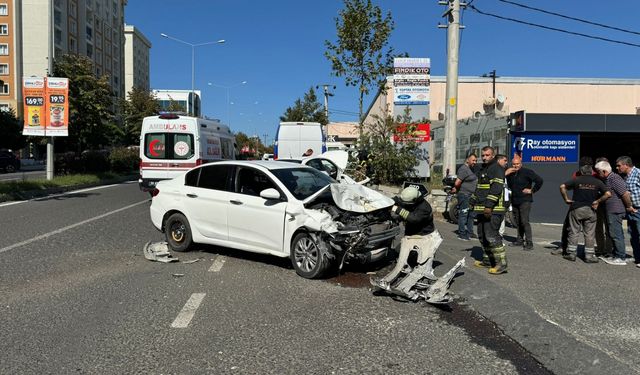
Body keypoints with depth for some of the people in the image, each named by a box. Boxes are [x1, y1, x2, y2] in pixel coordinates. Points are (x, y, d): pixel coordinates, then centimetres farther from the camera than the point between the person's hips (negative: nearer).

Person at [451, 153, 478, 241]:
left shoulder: (471, 169, 17)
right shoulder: (464, 169, -15)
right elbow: (457, 183, -23)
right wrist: (457, 189, -4)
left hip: (471, 196, 10)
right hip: (464, 195, -10)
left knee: (471, 215, 15)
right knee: (463, 214, -7)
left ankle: (470, 232, 25)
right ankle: (462, 234, -3)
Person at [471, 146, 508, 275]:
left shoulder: (497, 169, -9)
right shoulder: (483, 169, 22)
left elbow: (496, 188, -20)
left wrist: (489, 205, -26)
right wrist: (473, 202, 29)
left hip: (493, 210, -10)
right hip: (482, 210, 10)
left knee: (491, 236, -15)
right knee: (482, 235, 15)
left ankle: (501, 264, -11)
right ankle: (487, 260, 26)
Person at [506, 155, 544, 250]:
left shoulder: (527, 172, -9)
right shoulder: (510, 174, 10)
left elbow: (539, 180, -13)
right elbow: (508, 184, 28)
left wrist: (532, 190, -11)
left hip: (525, 200, -7)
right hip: (514, 201, 7)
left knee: (524, 221, -14)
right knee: (517, 221, 12)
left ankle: (529, 242, -13)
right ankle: (520, 240, 22)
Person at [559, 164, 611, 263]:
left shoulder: (576, 180, 1)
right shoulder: (597, 182, 3)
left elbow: (562, 187, -8)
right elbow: (608, 194, -6)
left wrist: (566, 199, -1)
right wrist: (597, 201, 2)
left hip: (576, 209, 0)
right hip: (590, 210, 1)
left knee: (573, 232, 7)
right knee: (590, 234, 6)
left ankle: (571, 254, 9)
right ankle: (589, 256, 8)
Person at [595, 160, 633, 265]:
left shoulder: (614, 179, -16)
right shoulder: (608, 179, 15)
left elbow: (626, 193, -21)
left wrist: (629, 206, -12)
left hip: (615, 211, -10)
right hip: (612, 211, 10)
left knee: (616, 234, -6)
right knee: (613, 234, 16)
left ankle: (621, 258, -1)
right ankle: (616, 255, 24)